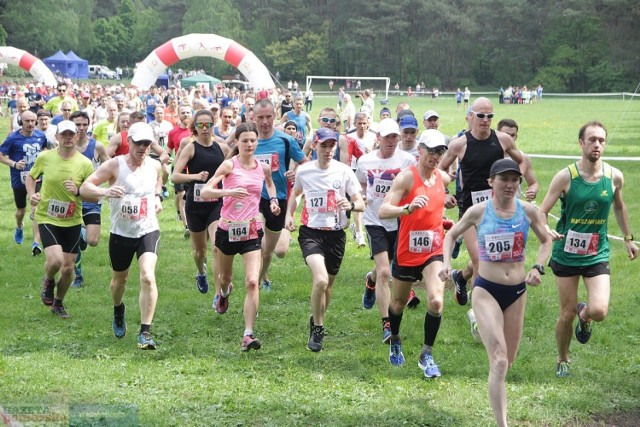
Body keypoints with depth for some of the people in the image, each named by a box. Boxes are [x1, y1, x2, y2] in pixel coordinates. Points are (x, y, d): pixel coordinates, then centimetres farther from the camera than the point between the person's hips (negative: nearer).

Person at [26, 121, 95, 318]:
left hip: (72, 221, 2)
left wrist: (78, 191, -22)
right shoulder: (45, 157, -7)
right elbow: (30, 176, 12)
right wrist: (32, 194, -6)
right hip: (47, 218, -2)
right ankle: (48, 282, 14)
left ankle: (58, 303, 34)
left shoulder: (85, 163, -8)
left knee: (68, 267, 8)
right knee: (55, 260, -22)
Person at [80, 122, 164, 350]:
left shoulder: (155, 166, 0)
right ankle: (118, 311, 53)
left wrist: (157, 197, 7)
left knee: (148, 277, -20)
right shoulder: (115, 165, -11)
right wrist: (105, 192, -36)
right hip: (121, 233, 0)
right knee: (119, 279, 18)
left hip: (148, 230, 0)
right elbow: (84, 188, -17)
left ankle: (145, 332, -15)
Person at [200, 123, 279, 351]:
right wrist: (228, 191, -32)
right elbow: (205, 192, -16)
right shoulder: (230, 165, -9)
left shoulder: (264, 167, 3)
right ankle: (224, 293, 59)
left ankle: (248, 335, -17)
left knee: (253, 282, -15)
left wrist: (273, 199, 9)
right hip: (228, 229, -1)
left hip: (252, 231, 1)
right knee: (225, 277, 20)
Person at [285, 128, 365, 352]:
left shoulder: (344, 171, -4)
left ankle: (317, 322, 41)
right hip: (311, 232, -2)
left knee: (328, 285, 13)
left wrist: (351, 205, -25)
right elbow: (295, 193, 20)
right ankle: (317, 328, -4)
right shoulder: (303, 171, -1)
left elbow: (361, 204, -3)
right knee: (320, 279, -23)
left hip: (336, 233, 2)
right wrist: (289, 214, 4)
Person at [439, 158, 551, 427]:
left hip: (517, 292, 4)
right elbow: (452, 235, 9)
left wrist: (538, 268, -2)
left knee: (508, 361, 13)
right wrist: (446, 263, -6)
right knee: (499, 362, -16)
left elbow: (546, 241, 14)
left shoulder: (527, 211, -1)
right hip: (486, 291, -3)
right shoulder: (478, 212, -6)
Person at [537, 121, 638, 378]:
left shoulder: (614, 176, -4)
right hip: (566, 254, -1)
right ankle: (563, 361, 32)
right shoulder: (565, 177, -13)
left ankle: (585, 317, 22)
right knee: (567, 314, 6)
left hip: (597, 255, 1)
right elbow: (542, 212, -8)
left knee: (599, 311, -16)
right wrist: (546, 231, -29)